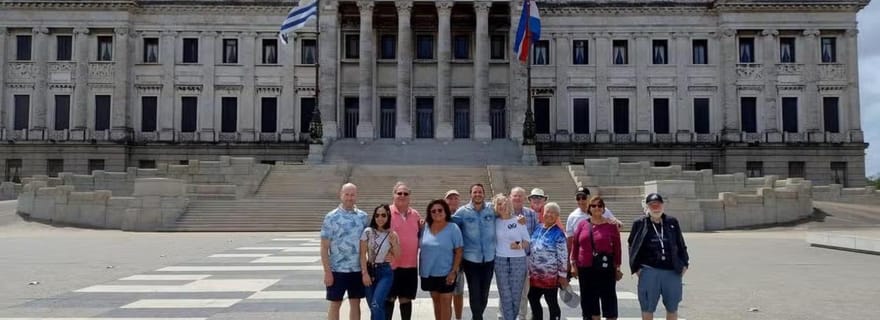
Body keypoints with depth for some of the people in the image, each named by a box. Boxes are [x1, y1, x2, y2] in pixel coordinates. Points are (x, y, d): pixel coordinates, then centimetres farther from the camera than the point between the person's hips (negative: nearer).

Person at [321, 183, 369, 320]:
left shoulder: (363, 216, 5)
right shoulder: (331, 217, -7)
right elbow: (324, 247, -8)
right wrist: (327, 271, -13)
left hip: (358, 269, 4)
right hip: (337, 270, -3)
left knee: (356, 303, 11)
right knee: (335, 304, 6)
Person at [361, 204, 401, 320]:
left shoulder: (392, 234, 1)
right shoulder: (368, 232, -2)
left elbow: (397, 255, 2)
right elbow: (363, 254, -2)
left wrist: (393, 241, -11)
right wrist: (365, 273, -8)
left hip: (385, 272, -1)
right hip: (370, 270, 1)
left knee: (376, 305, -18)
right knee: (373, 307, 5)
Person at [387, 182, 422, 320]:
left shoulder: (415, 214, 8)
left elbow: (419, 236, 20)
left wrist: (422, 228, -1)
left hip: (410, 265, 4)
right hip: (391, 264, -4)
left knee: (406, 299, 12)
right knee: (389, 298, 5)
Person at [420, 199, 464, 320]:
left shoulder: (453, 228, -9)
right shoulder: (425, 228, 2)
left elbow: (458, 251, -9)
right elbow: (422, 250, 10)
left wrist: (454, 271, -15)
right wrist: (420, 269, 8)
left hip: (446, 273, -4)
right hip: (428, 273, 4)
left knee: (445, 301, 4)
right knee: (436, 300, 15)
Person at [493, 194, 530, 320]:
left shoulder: (519, 220, 2)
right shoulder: (495, 222, 4)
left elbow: (527, 242, 4)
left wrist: (520, 245, -15)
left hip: (518, 261, 0)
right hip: (500, 261, 0)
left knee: (516, 295, 2)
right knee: (505, 296, 1)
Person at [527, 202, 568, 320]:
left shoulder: (558, 233, -12)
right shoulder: (538, 228, 7)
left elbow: (563, 256, -13)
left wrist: (563, 275, -13)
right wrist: (529, 269, 16)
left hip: (550, 276, -7)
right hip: (534, 274, 7)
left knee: (552, 303, 6)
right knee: (533, 299, 16)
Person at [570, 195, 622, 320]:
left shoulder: (611, 225, -1)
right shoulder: (582, 224, 6)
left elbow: (617, 248, 0)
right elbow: (575, 245, 8)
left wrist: (617, 268, -1)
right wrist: (573, 265, 5)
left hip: (606, 269, -3)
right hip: (585, 269, 3)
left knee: (608, 297, 1)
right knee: (590, 299, 10)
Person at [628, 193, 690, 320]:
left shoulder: (672, 222, 8)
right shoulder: (640, 224, 1)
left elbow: (681, 244, 13)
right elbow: (632, 246, 3)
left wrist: (684, 264, 6)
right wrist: (636, 267, -4)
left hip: (672, 271, 2)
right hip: (649, 271, -2)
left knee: (672, 307, 13)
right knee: (647, 308, 5)